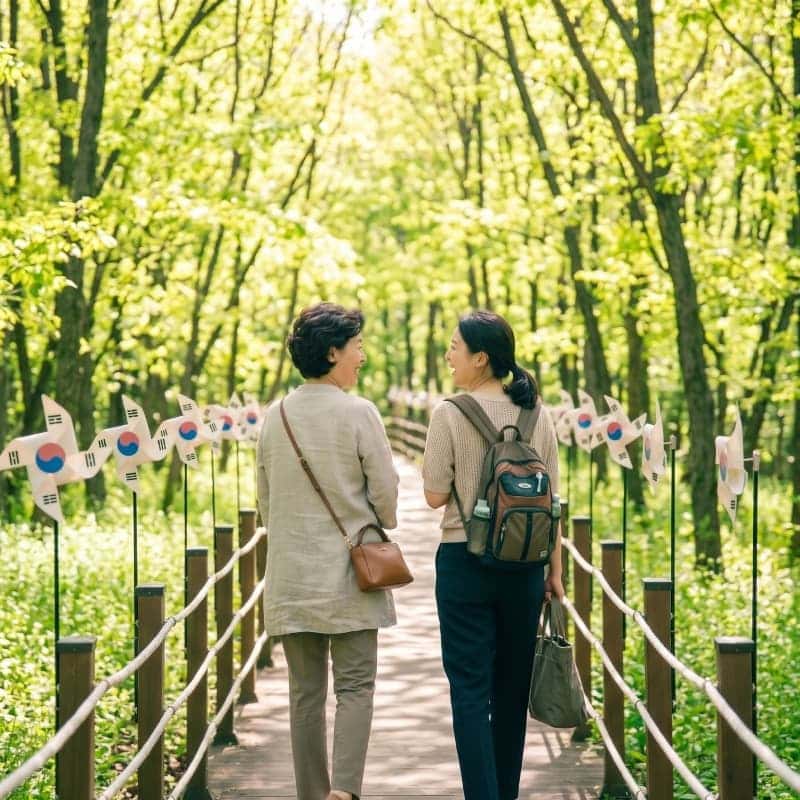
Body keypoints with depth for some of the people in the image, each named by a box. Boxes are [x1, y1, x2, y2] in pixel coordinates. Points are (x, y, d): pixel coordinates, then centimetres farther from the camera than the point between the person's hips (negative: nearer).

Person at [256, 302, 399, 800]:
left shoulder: (275, 417, 3)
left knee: (306, 690, 10)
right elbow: (386, 491, -6)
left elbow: (264, 499, 11)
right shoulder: (358, 413, -11)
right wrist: (381, 528, 14)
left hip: (291, 574, 4)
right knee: (355, 685, 1)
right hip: (348, 571, -4)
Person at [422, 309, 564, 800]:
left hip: (465, 562, -4)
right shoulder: (536, 415, 3)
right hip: (524, 564, 4)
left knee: (470, 687, 0)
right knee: (513, 686, 15)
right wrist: (555, 571, 13)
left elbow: (435, 496, -9)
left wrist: (427, 471, 12)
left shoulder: (450, 414, -10)